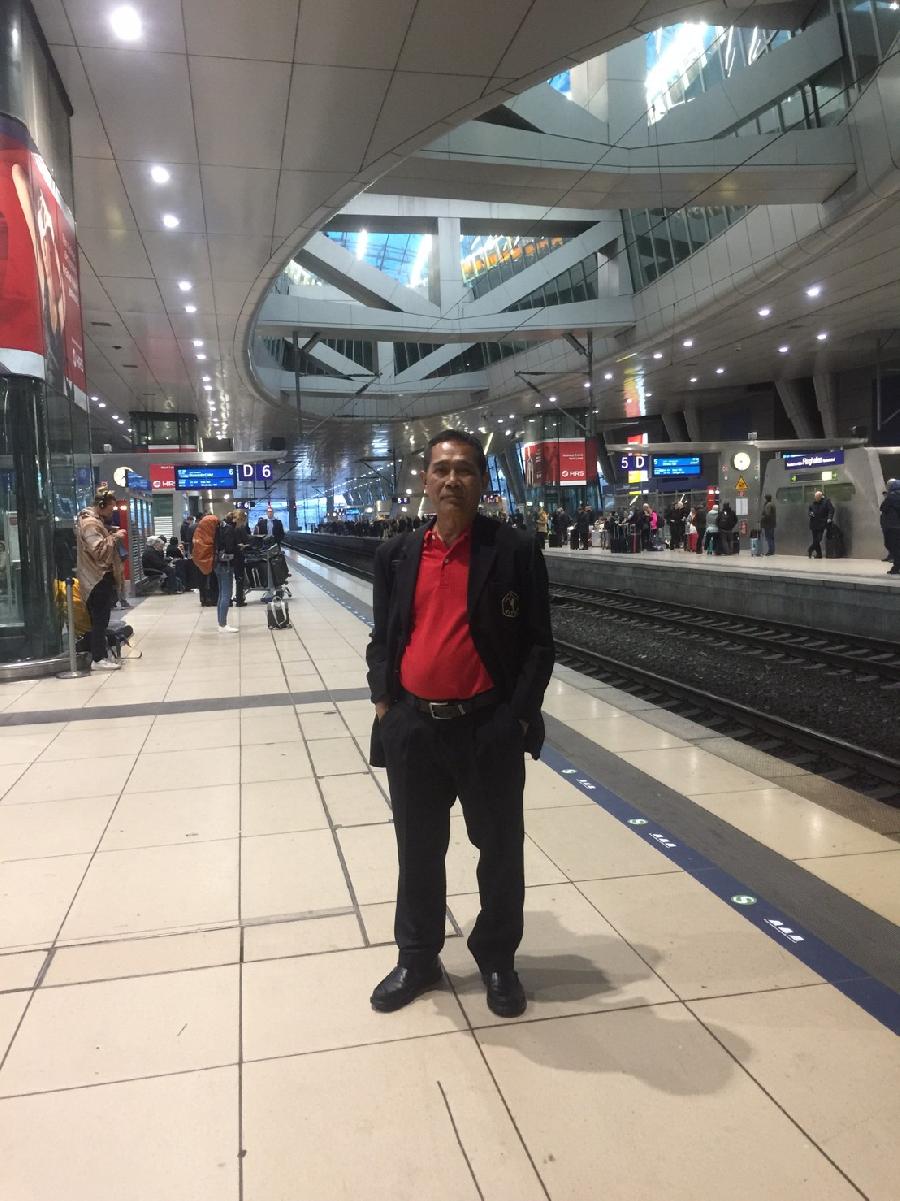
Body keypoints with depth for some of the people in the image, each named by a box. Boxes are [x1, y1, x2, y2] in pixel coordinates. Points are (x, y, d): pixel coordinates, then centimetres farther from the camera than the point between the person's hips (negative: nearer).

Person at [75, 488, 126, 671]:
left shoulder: (96, 520, 17)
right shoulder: (89, 523, -16)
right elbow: (98, 550, -25)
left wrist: (112, 535, 11)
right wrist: (114, 537, -17)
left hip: (102, 577, 11)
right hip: (98, 578, -11)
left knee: (101, 619, 13)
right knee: (99, 620, -8)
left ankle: (101, 654, 18)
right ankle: (98, 660, -6)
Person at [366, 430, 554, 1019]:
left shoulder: (515, 550, -7)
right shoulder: (397, 554, 5)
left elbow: (538, 643, -6)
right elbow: (383, 636, 11)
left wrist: (517, 717, -11)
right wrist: (384, 701, 1)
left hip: (488, 728, -3)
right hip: (413, 727, 3)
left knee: (500, 850, 13)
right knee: (418, 850, 17)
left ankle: (498, 960, 35)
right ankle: (417, 959, 37)